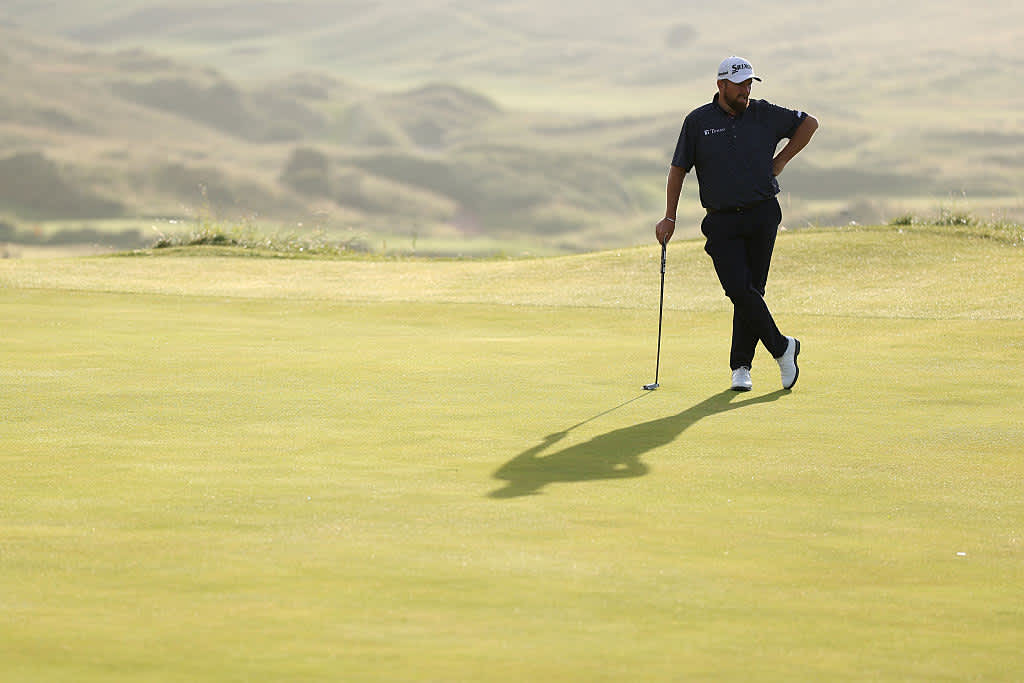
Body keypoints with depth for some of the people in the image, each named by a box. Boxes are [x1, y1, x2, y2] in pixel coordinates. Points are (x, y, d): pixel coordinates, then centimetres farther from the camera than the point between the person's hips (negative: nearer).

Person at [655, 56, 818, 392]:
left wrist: (781, 161, 11)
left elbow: (808, 123, 18)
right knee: (739, 290, -14)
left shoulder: (764, 114, 5)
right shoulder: (698, 121, 2)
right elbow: (678, 169, 9)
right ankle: (782, 348, 2)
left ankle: (741, 365, 10)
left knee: (751, 291, -1)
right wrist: (670, 217, 6)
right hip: (722, 222, -1)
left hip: (762, 215, 1)